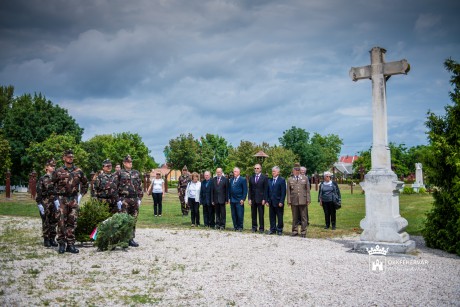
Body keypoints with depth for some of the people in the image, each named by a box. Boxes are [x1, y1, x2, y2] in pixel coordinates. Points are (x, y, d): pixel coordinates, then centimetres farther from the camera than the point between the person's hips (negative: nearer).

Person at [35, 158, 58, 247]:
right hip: (45, 203, -4)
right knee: (46, 222, 2)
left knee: (54, 221, 6)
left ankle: (52, 239, 16)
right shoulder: (42, 179, -2)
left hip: (55, 203, 4)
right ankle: (46, 240, 11)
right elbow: (39, 193, -5)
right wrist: (39, 204, -11)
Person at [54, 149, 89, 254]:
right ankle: (61, 244, 8)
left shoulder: (78, 171, 6)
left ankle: (70, 244, 10)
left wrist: (81, 195, 7)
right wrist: (55, 199, -4)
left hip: (74, 199, 2)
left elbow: (85, 184, 16)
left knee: (72, 223, 4)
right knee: (61, 222, -2)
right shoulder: (58, 171, 0)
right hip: (62, 199, -2)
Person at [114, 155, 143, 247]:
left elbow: (140, 187, 15)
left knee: (133, 221, 8)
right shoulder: (119, 173, 0)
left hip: (135, 200, 4)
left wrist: (139, 198, 7)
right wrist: (118, 200, -10)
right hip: (124, 200, -4)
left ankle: (131, 239, 16)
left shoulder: (136, 173, 13)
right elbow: (114, 187, -4)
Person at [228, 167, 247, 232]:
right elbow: (229, 190, 17)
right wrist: (229, 198, 9)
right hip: (232, 200, 5)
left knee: (240, 215, -4)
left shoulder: (243, 180, -2)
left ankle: (240, 227, 5)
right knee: (233, 215, 7)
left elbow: (245, 190, -5)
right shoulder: (231, 180, 15)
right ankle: (235, 226, 15)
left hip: (239, 200, -5)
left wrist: (243, 199, -12)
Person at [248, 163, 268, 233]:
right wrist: (249, 198, 1)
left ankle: (261, 228, 8)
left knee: (261, 214, 0)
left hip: (260, 199, -4)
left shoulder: (264, 178, -1)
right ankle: (254, 227, 16)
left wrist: (264, 199, -10)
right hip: (253, 199, 4)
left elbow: (265, 189, -4)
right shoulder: (251, 178, 10)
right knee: (253, 214, 7)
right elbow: (250, 189, 10)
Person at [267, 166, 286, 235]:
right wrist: (267, 200, 6)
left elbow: (283, 192, -9)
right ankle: (272, 229, 18)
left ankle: (279, 230, 12)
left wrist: (281, 202, -15)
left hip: (278, 202, -5)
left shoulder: (282, 180, -5)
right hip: (271, 202, 5)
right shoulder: (269, 181, 12)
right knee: (272, 217, 9)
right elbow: (268, 191, 14)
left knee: (279, 217, 3)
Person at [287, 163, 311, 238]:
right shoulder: (290, 179, 8)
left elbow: (308, 190, 6)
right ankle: (295, 231, 17)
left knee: (303, 217, 3)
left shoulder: (305, 178, 8)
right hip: (294, 201, 0)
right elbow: (288, 191, 6)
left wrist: (308, 200, -1)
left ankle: (303, 232, 11)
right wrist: (289, 201, -1)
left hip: (303, 201, 0)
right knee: (294, 217, 7)